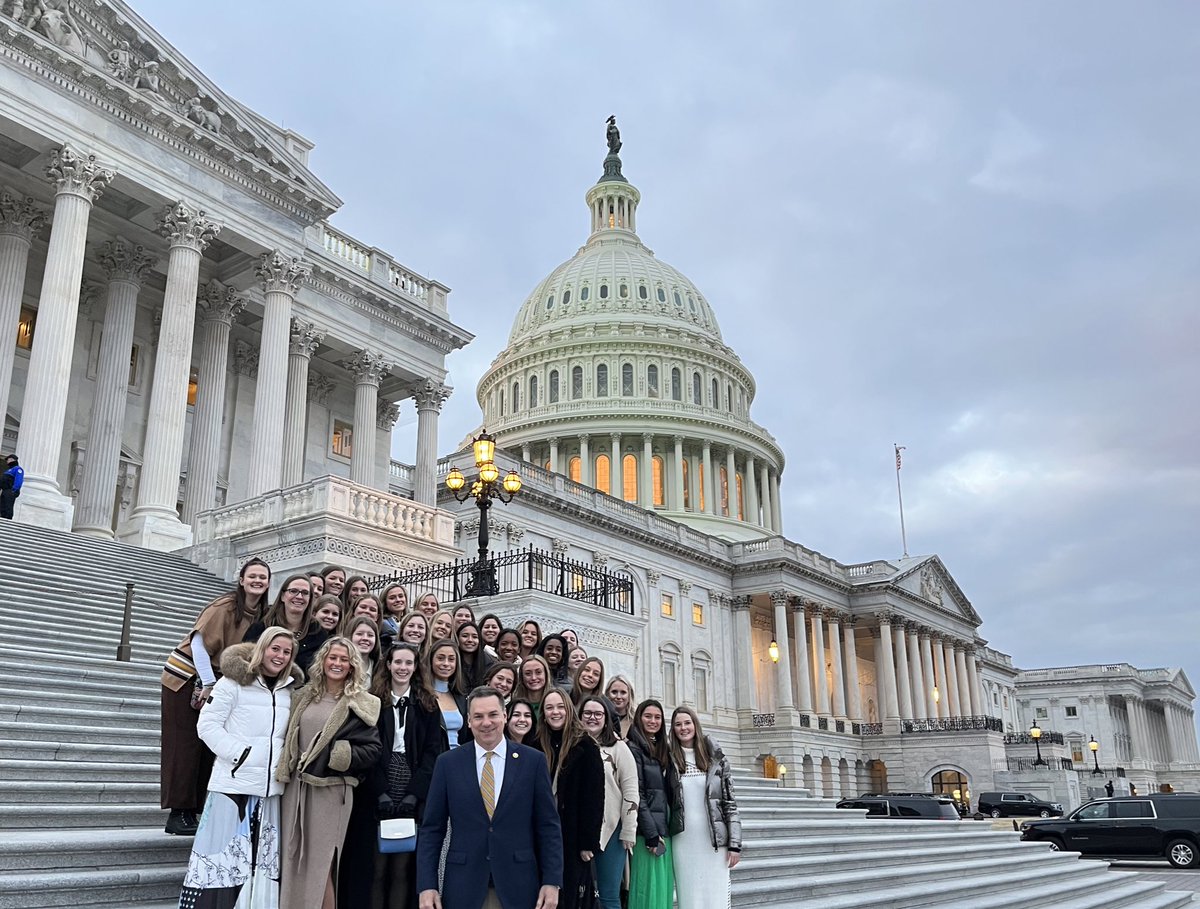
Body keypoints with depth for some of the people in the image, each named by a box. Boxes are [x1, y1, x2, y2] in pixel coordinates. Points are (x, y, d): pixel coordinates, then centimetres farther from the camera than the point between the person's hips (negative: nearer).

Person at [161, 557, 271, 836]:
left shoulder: (260, 613, 3)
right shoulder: (225, 605, -17)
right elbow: (199, 640, -19)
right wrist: (208, 683, -19)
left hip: (213, 680, 6)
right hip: (186, 677, -6)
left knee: (207, 746, 5)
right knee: (185, 746, -4)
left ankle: (191, 812, 12)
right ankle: (178, 815, 2)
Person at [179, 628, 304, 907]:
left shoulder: (289, 690, 11)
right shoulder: (234, 681, -5)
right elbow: (207, 724, -9)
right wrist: (239, 753, -15)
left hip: (270, 787, 6)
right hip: (234, 782, -5)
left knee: (263, 862, 9)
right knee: (221, 860, -5)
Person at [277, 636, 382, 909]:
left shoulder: (361, 704, -4)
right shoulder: (305, 696, 12)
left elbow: (373, 750, -8)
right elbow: (290, 740, 21)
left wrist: (336, 755, -14)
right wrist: (285, 771, 11)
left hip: (331, 791, -5)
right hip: (296, 787, 5)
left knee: (320, 863, -3)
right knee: (294, 860, 10)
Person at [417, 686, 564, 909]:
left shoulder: (533, 761, -1)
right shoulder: (448, 763, 1)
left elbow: (548, 826, 0)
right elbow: (431, 829, 2)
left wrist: (552, 882, -5)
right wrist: (426, 886, -4)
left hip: (518, 884, 0)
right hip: (463, 886, 1)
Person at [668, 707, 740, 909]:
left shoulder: (716, 758, 3)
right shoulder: (669, 760, 3)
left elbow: (730, 802, 3)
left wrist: (735, 843, -2)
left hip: (715, 840, 0)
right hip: (684, 841, 0)